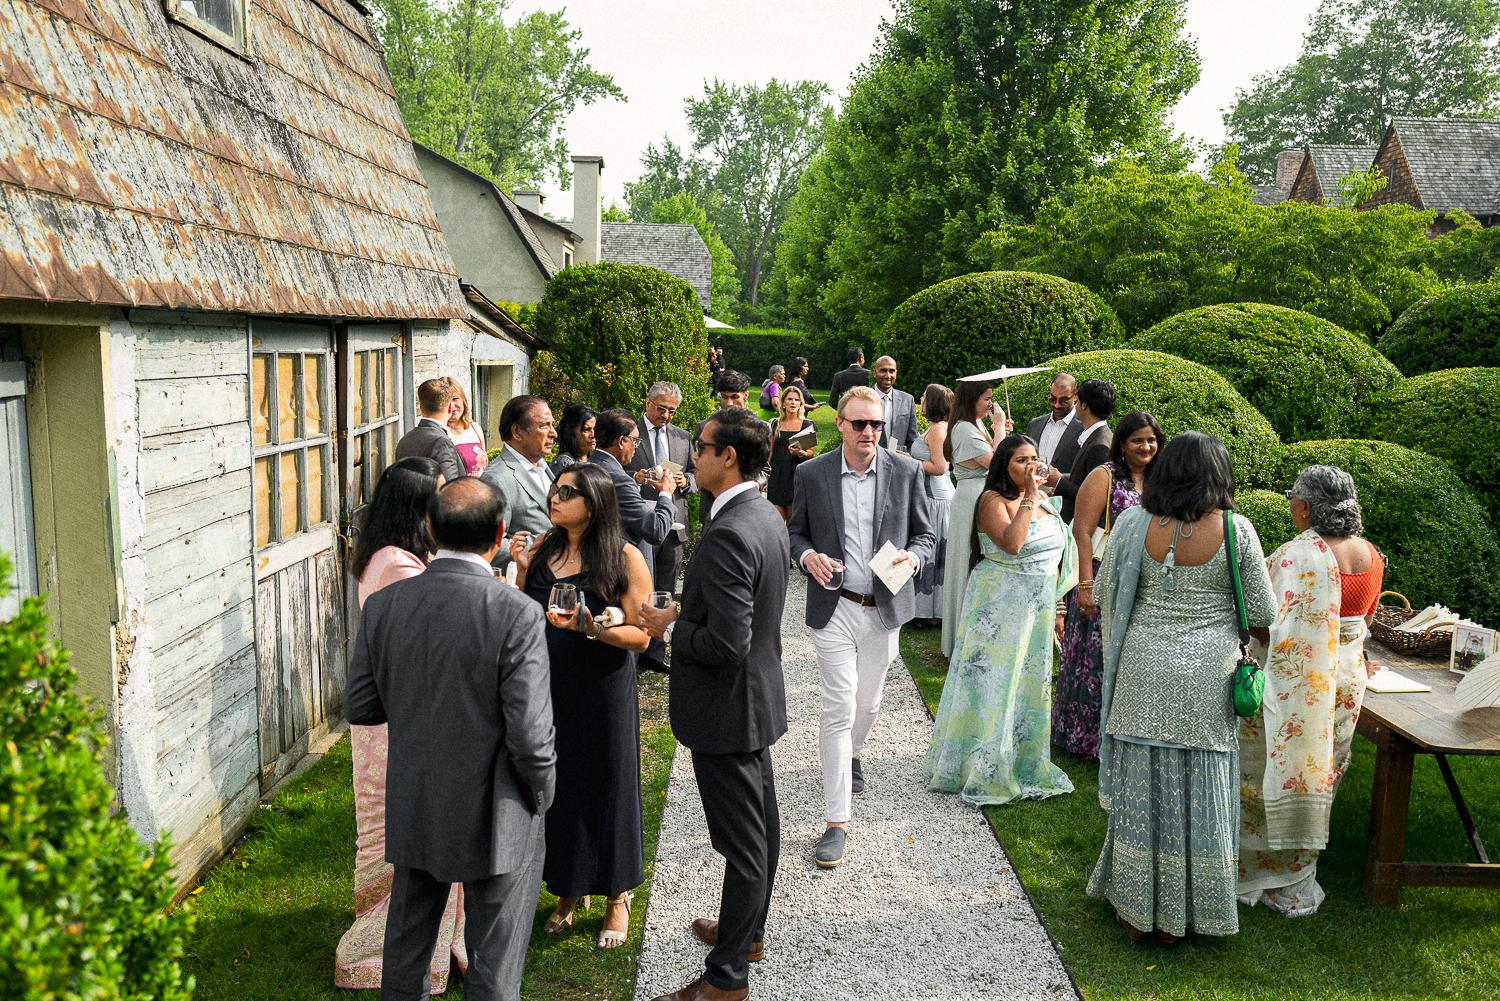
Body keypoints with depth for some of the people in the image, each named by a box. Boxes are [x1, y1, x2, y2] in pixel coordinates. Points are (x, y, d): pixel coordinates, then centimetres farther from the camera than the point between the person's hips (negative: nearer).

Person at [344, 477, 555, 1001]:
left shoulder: (383, 604, -8)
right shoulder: (516, 612, -22)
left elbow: (359, 708, 2)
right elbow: (531, 735, -21)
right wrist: (541, 797, -2)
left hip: (412, 811, 5)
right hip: (494, 819, -4)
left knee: (405, 952, 25)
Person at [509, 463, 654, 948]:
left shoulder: (625, 558, -9)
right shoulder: (543, 548, 5)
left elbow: (640, 635, -11)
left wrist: (589, 626, -26)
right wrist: (521, 571, -4)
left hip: (602, 690, -5)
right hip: (547, 688, 5)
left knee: (605, 787, 5)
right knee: (554, 785, 12)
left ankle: (617, 899, 25)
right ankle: (569, 893, 32)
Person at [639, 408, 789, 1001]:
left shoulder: (727, 535, -27)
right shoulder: (767, 516, 4)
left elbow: (727, 643, -29)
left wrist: (669, 629, -14)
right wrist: (684, 616, 10)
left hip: (727, 707, -10)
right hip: (759, 693, 10)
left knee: (744, 843, 2)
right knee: (761, 825, 22)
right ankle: (748, 932, 41)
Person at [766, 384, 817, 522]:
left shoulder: (807, 425, 4)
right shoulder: (776, 424, 12)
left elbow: (812, 452, 1)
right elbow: (770, 451, 15)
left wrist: (800, 453, -21)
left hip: (797, 474, -2)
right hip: (777, 474, 2)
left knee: (793, 521, -1)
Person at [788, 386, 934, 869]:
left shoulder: (907, 471, -2)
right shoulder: (812, 473, -3)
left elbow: (925, 534, 5)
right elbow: (795, 531, 8)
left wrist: (913, 556, -17)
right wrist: (807, 555, -14)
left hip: (885, 608, 2)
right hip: (835, 607, -2)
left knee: (867, 701, 18)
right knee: (839, 708, -5)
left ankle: (850, 754, 52)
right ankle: (837, 820, 2)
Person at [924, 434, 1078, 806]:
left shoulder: (1045, 501, 10)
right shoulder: (993, 500, -12)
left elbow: (1052, 559, 17)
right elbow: (1012, 543, -30)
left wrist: (1054, 608, 16)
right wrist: (1030, 496, -25)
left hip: (1036, 607, 7)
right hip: (999, 605, -7)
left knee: (1030, 683, 13)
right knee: (993, 683, -3)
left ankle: (1024, 765, 26)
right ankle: (982, 772, 7)